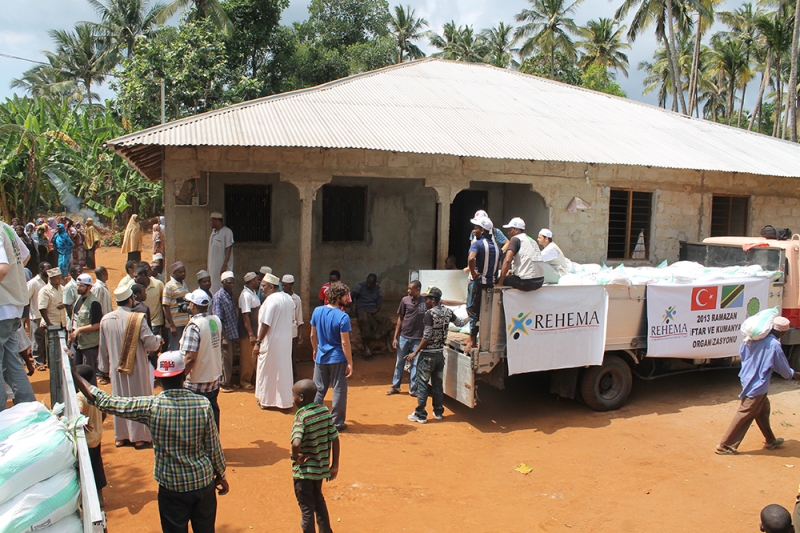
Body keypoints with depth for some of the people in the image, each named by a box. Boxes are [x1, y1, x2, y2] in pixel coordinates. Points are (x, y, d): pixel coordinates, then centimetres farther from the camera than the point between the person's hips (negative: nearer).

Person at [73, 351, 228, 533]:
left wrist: (73, 373, -1)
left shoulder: (150, 407, -18)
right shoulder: (203, 404, -14)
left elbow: (102, 401, -12)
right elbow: (214, 447, -6)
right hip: (203, 482, 1)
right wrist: (221, 476, 10)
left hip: (172, 486, -1)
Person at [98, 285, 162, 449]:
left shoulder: (105, 320, -3)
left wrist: (105, 367, 18)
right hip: (136, 369, -4)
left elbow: (103, 348, 7)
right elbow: (150, 343, -18)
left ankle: (120, 437, 25)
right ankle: (139, 437, 14)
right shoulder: (137, 319, -18)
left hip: (116, 369, 5)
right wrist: (158, 339, 5)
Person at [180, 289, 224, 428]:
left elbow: (190, 358, -26)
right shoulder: (216, 321, 0)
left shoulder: (194, 325, -22)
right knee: (213, 411, 19)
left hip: (197, 382, -7)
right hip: (214, 377, 7)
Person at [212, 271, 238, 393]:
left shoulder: (230, 295, 10)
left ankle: (228, 381, 25)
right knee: (225, 359, 0)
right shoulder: (218, 297, -14)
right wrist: (223, 337, -21)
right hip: (225, 334, -8)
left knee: (230, 359, 14)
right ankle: (223, 383, 11)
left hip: (232, 333, 8)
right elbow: (218, 319, -17)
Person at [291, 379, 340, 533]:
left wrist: (296, 457, -16)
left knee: (306, 508, 9)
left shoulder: (302, 417, -21)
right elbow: (335, 439, -1)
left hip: (304, 470, -7)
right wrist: (335, 465, 7)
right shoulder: (324, 410, -4)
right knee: (319, 500, 27)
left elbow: (296, 444, -36)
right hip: (321, 467, 7)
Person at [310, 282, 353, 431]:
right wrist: (350, 363, -12)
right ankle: (337, 423, 14)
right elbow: (345, 342, -18)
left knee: (318, 390, 15)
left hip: (321, 358, 5)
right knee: (339, 391, 7)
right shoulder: (342, 317, -18)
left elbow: (313, 335, 8)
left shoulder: (317, 311, -2)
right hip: (338, 359, -5)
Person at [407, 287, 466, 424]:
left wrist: (415, 353, -15)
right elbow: (460, 323, 17)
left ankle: (420, 415, 4)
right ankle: (438, 412, 23)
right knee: (438, 383, 15)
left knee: (422, 384, 1)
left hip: (427, 354, -7)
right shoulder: (447, 312, 2)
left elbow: (427, 337, -20)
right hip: (440, 353, 7)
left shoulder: (430, 313, -17)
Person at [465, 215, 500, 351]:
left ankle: (472, 342, 2)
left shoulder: (477, 244, -13)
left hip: (477, 281, -7)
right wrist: (491, 274, 14)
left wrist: (473, 273, -21)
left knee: (473, 310, 1)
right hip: (490, 281, 7)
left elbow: (471, 258, -32)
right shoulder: (496, 245, 9)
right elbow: (497, 264, 15)